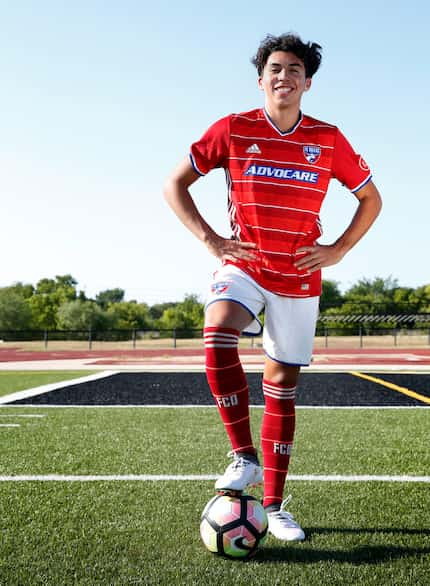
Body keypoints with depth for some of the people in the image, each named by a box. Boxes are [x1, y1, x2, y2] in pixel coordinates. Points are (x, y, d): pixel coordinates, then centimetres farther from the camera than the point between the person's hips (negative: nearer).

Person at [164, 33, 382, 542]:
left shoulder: (328, 139, 1)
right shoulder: (232, 129, -3)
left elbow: (371, 199, 11)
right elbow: (175, 183, 2)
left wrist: (338, 250, -1)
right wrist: (209, 239, -9)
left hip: (299, 278, 1)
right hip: (242, 267, -1)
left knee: (282, 385, 6)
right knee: (217, 337, -32)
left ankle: (274, 506, 16)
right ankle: (243, 456, -16)